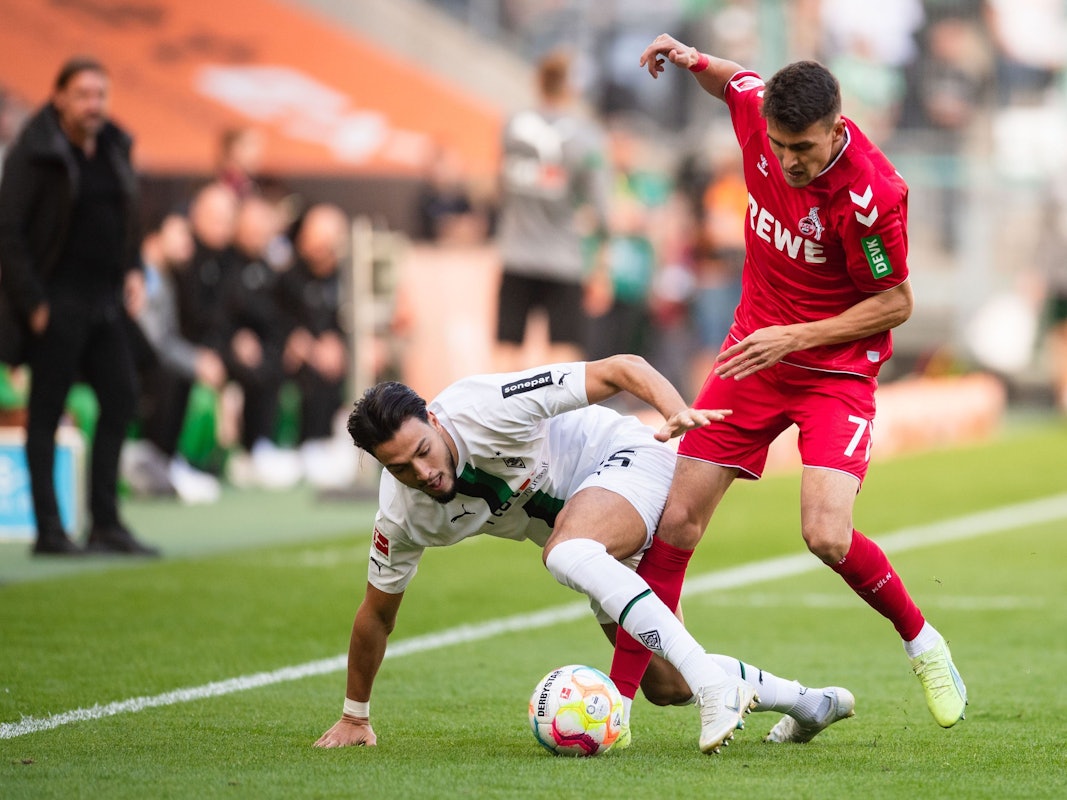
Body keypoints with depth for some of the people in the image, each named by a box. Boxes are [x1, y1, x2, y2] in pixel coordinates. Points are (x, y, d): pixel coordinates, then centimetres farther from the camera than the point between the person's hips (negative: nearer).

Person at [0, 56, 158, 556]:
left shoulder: (114, 148, 10)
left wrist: (131, 271, 8)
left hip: (105, 301, 7)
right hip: (57, 303, -7)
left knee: (120, 400, 5)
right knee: (47, 411, -1)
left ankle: (106, 523, 12)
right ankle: (49, 530, 3)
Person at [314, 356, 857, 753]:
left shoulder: (483, 409, -30)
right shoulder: (402, 517, -13)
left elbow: (620, 370, -25)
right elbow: (377, 615, 4)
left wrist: (676, 409, -42)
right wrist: (354, 717, 8)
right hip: (592, 535, 7)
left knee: (564, 553, -38)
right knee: (665, 687, 7)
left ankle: (714, 683, -42)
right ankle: (807, 702, 31)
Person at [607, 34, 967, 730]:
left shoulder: (871, 193, -26)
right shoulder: (758, 110, -10)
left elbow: (896, 303, -15)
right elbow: (733, 82, 16)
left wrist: (796, 337, -20)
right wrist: (692, 60, -6)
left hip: (837, 368, -5)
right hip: (755, 353, 5)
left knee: (827, 536, -22)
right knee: (677, 521, -2)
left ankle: (921, 641, 7)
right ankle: (618, 691, 6)